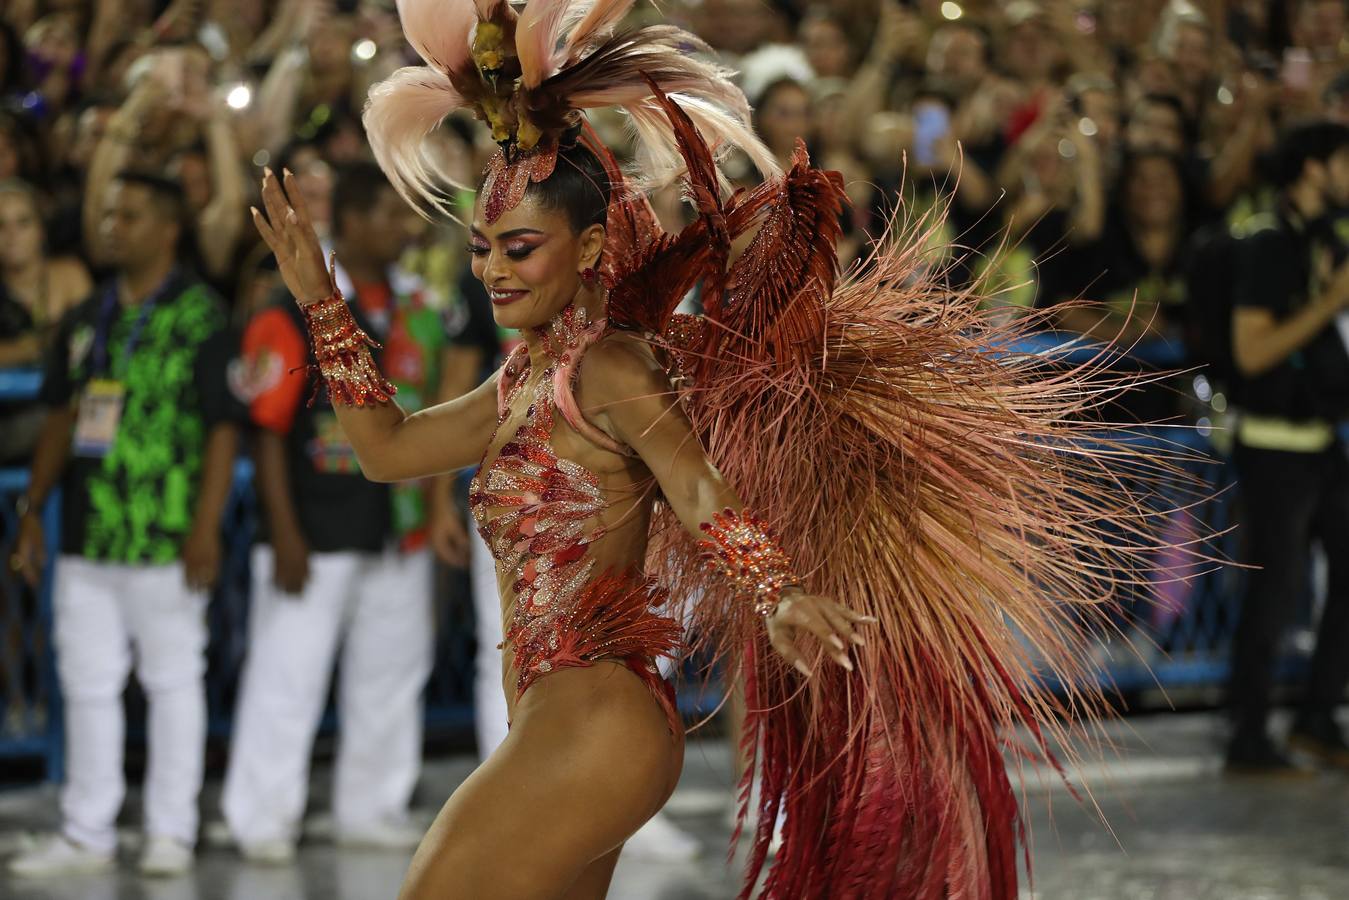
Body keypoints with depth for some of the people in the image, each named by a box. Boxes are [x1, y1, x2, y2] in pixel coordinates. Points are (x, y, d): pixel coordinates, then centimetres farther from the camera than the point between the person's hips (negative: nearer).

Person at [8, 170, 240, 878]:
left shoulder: (200, 316, -6)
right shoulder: (86, 319, 12)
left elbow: (223, 428, -9)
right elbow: (61, 417, 17)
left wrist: (205, 527, -14)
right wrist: (32, 510, 12)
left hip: (163, 539, -6)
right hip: (86, 532, 6)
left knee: (172, 678, 4)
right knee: (86, 683, 10)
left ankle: (171, 831, 12)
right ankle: (86, 833, 18)